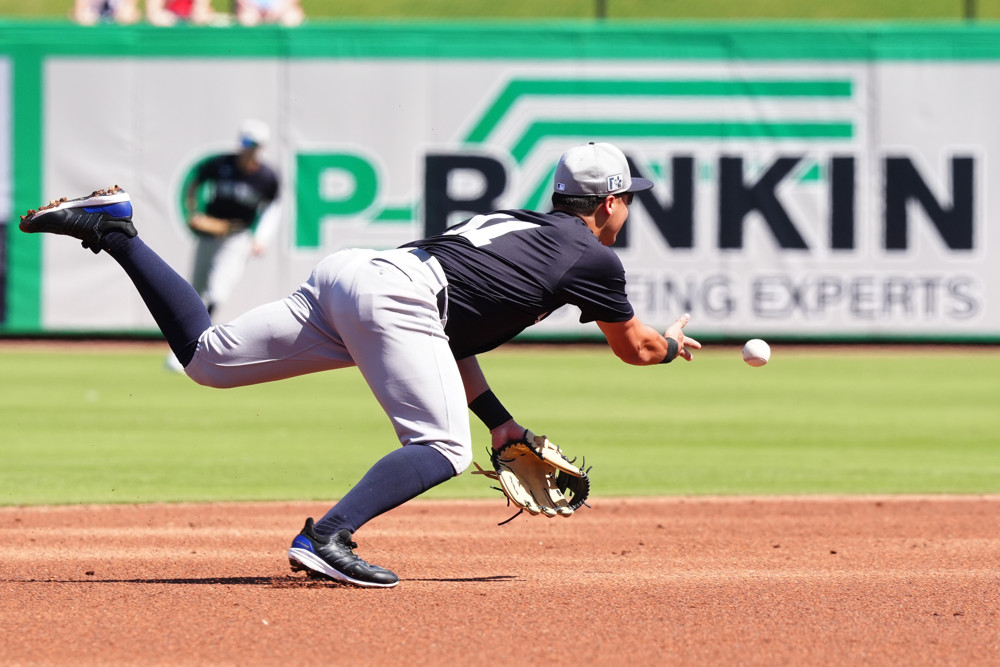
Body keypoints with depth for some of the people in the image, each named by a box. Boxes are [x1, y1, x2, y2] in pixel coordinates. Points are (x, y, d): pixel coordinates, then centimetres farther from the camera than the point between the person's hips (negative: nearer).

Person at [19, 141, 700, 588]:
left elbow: (449, 332, 32)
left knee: (206, 357, 9)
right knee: (444, 449, -11)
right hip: (394, 294, -8)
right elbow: (636, 348, 24)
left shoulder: (512, 222, 33)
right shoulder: (593, 256, 11)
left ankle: (115, 229, 1)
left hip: (343, 272, 8)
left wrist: (500, 421, 28)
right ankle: (328, 537, -28)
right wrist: (675, 342, 47)